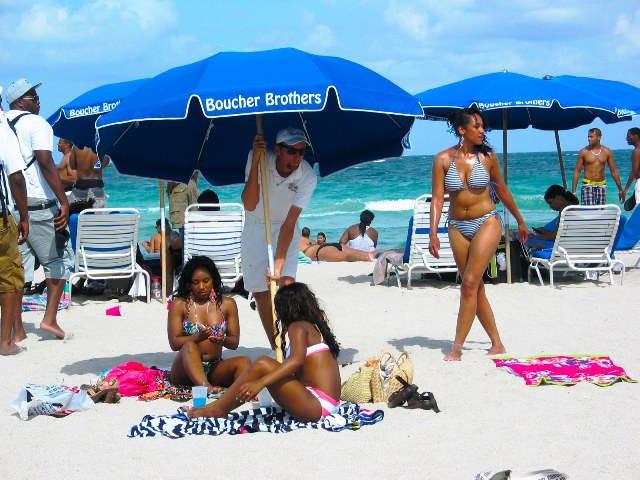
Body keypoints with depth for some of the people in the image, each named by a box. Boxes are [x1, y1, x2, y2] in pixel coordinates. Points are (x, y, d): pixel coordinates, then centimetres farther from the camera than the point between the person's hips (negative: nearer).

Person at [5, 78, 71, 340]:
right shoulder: (36, 123, -7)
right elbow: (45, 163, -19)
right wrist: (64, 201, -21)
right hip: (38, 205, -6)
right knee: (58, 260, 9)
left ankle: (17, 330, 9)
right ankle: (50, 318, 1)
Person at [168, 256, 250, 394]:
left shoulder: (227, 304, 9)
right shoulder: (180, 304, 3)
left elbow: (234, 343, 5)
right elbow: (174, 343, -6)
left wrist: (222, 340, -19)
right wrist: (199, 337, -25)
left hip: (215, 369, 2)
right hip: (186, 370, -2)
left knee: (244, 362, -26)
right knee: (189, 347, -34)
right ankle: (205, 387, -60)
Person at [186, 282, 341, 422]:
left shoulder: (298, 327, -5)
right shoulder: (316, 327, 22)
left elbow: (297, 360, -24)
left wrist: (260, 383, -31)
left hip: (316, 406, -10)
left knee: (263, 365, -17)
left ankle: (217, 409, -8)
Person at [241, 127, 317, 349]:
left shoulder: (308, 177, -24)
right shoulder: (260, 159, -23)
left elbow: (289, 224, -26)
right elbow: (250, 205, -32)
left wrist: (278, 265, -34)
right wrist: (255, 162, -40)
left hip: (285, 229, -1)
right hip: (256, 228, 1)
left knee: (286, 283, -21)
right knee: (260, 293, 5)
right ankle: (276, 349, 18)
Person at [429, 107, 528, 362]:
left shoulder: (487, 156, -3)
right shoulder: (443, 159, -4)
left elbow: (501, 190, 10)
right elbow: (437, 198, -6)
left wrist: (520, 221, 19)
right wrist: (433, 234, -15)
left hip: (487, 223, -3)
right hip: (458, 227, 3)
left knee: (470, 283, -12)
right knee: (475, 287, 7)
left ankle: (457, 347, -9)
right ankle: (497, 343, 20)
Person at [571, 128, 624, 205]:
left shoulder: (606, 152, 4)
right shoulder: (584, 152, -2)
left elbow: (614, 171, 9)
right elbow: (577, 171, 0)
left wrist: (620, 190, 8)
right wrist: (573, 191, -5)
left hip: (601, 186, 3)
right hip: (588, 185, -3)